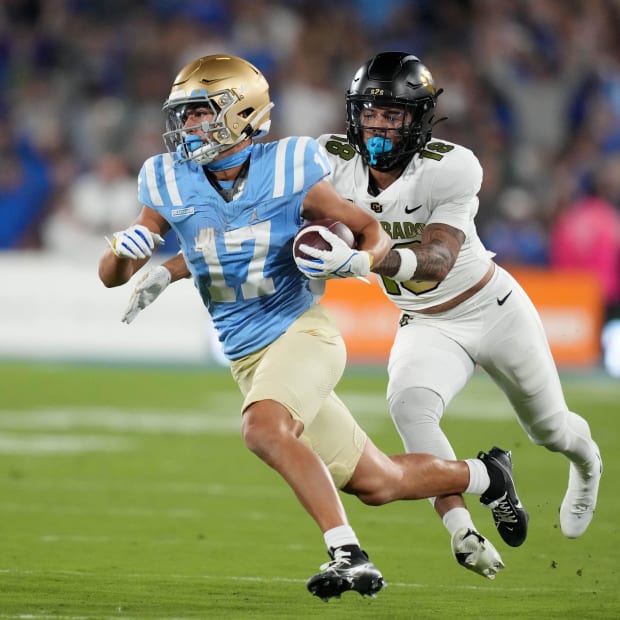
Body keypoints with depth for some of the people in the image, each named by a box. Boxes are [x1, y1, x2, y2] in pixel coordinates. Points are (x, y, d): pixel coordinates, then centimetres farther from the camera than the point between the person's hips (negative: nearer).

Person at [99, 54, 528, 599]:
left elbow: (373, 231, 0)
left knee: (263, 426, -35)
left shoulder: (286, 173, -11)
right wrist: (125, 251, -23)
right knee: (377, 484, 9)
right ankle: (483, 476, 35)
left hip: (301, 330, -5)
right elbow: (112, 276, 0)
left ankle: (348, 554, -31)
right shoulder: (170, 184, -4)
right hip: (247, 357, 5)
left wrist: (359, 259, -23)